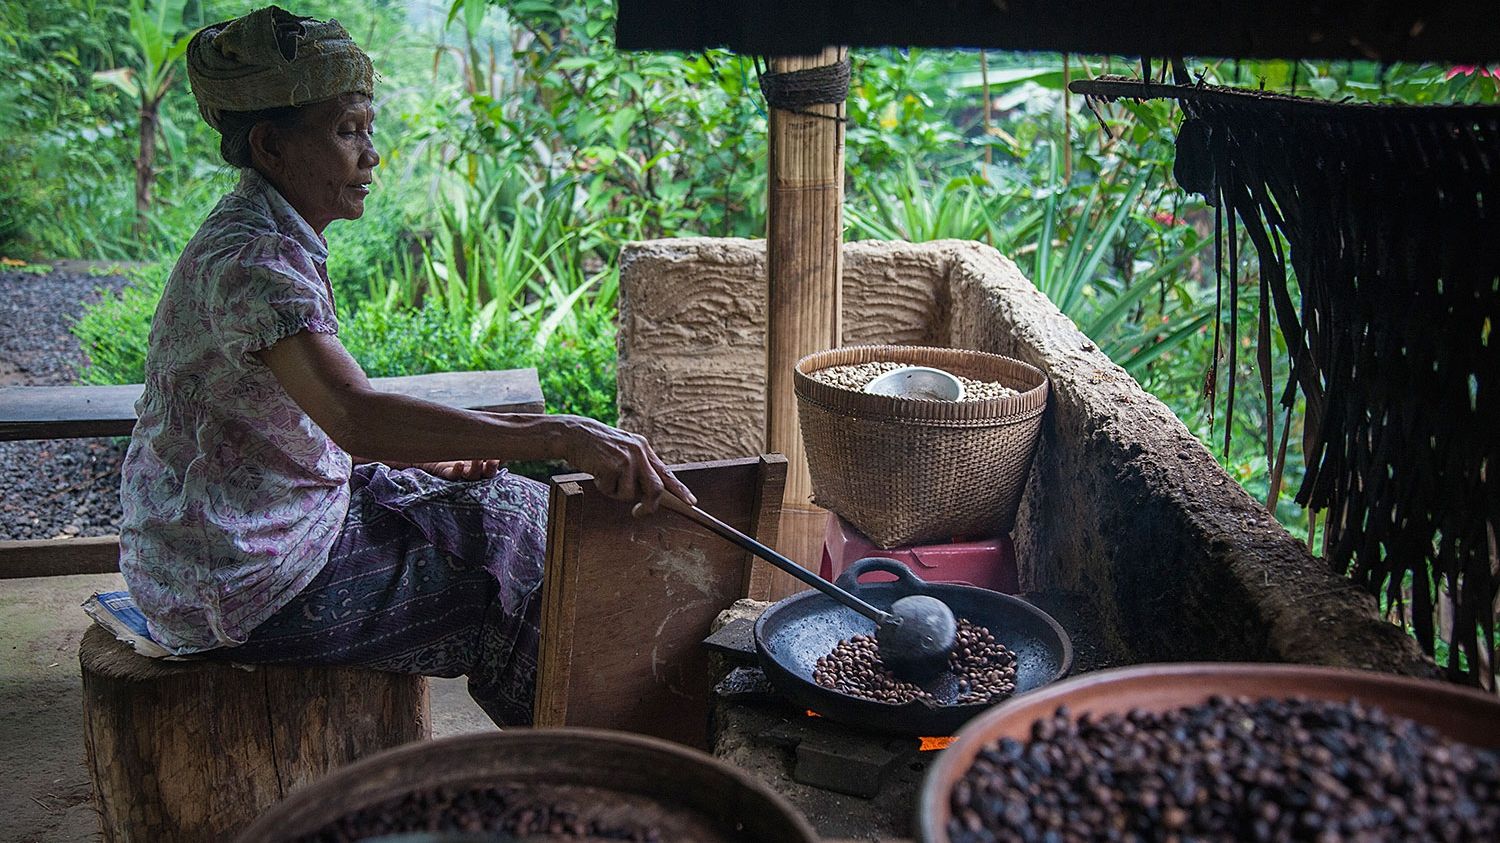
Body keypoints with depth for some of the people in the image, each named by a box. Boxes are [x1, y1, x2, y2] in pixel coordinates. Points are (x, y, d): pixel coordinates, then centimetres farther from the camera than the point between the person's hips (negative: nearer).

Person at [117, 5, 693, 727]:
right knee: (528, 584, -3)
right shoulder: (248, 258, -25)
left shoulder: (279, 241, 8)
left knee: (512, 513, 12)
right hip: (244, 587, -10)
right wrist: (553, 437, -46)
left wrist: (429, 455, 1)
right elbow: (355, 416, -41)